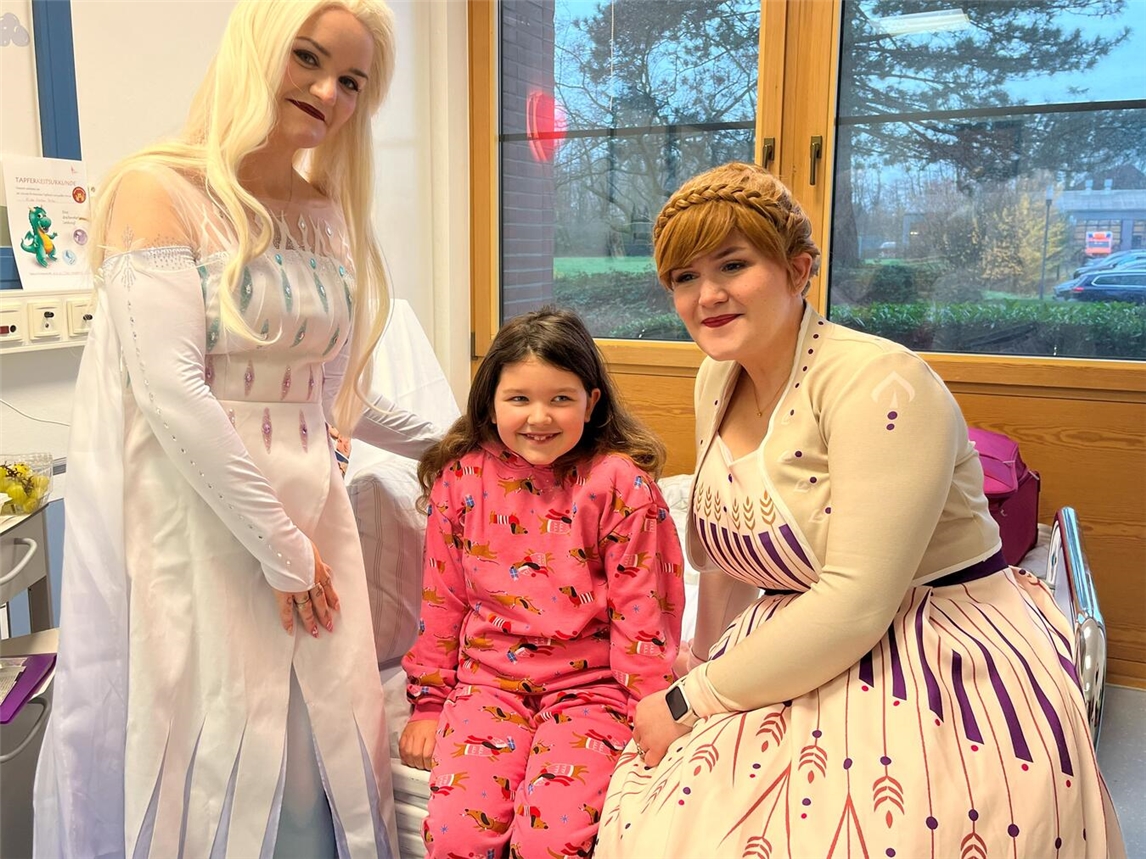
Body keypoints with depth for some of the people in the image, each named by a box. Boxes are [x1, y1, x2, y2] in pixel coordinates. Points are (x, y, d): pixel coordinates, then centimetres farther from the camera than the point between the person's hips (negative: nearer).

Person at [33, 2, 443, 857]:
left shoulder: (332, 216, 9)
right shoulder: (160, 191, -7)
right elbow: (172, 392, -16)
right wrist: (281, 550, -14)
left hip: (307, 514, 5)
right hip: (192, 518, -5)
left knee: (323, 751, 10)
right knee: (210, 759, 4)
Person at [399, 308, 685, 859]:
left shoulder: (619, 483, -8)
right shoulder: (461, 478, 2)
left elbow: (641, 608, -5)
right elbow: (441, 602, 9)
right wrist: (429, 702, 11)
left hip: (589, 684, -2)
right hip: (488, 677, 3)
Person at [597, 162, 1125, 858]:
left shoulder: (879, 386, -22)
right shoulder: (717, 382, 2)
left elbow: (856, 605, -26)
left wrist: (689, 703, -19)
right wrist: (705, 663, 11)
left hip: (948, 676, -6)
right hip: (807, 655, 6)